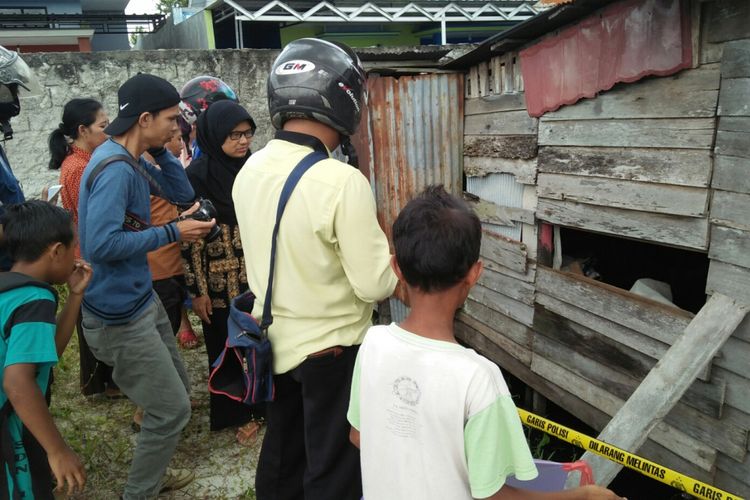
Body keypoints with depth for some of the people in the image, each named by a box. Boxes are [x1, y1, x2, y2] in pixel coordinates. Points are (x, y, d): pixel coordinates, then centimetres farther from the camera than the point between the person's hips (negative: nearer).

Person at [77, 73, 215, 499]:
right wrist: (172, 233, -23)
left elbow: (184, 194, 12)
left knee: (178, 389, 21)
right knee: (172, 409, 0)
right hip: (119, 313, -10)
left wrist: (161, 151, 1)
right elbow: (101, 243, -31)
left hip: (141, 298, 10)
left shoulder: (133, 160, 7)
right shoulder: (114, 167, -23)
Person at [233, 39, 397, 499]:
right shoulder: (343, 181, -26)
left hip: (275, 339, 7)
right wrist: (395, 257, -2)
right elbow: (376, 284, -22)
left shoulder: (250, 170, -3)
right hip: (331, 348, -7)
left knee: (281, 456, 26)